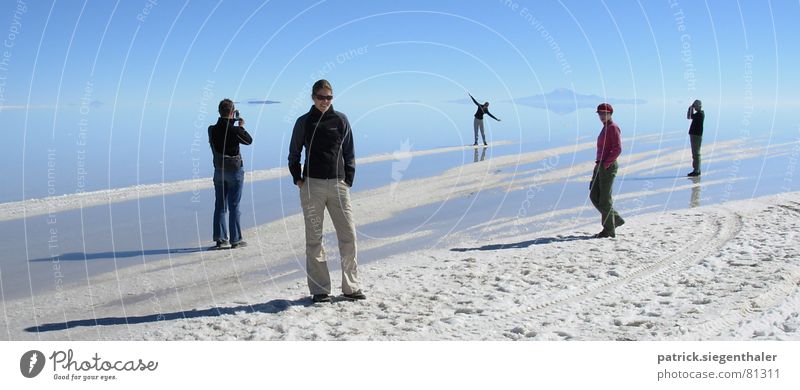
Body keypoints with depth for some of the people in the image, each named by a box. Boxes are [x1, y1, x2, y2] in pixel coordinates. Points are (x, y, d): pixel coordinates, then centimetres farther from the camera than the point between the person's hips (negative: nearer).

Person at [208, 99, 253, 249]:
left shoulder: (212, 130, -5)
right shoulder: (234, 130, -18)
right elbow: (249, 140, -2)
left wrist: (231, 123, 14)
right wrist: (241, 126, 11)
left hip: (219, 170, 5)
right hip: (235, 170, -4)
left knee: (219, 206, 11)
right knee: (234, 206, 2)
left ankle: (220, 239, 13)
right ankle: (235, 239, 8)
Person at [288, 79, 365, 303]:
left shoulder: (340, 120, 9)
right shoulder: (304, 122, 6)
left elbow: (349, 153, 12)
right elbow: (294, 154, 14)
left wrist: (348, 180, 4)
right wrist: (297, 179, 3)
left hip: (338, 184, 1)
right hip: (312, 185, -1)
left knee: (348, 235, -2)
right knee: (314, 238, 2)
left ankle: (351, 287, 8)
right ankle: (319, 290, 9)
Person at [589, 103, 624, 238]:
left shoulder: (613, 128, -10)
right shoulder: (605, 128, 17)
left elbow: (618, 148, -19)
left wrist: (606, 163, -19)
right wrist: (599, 164, 14)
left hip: (608, 167, -9)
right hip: (600, 166, 9)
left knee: (605, 198, -5)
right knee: (594, 196, 9)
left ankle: (609, 230, 4)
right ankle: (616, 219, 20)